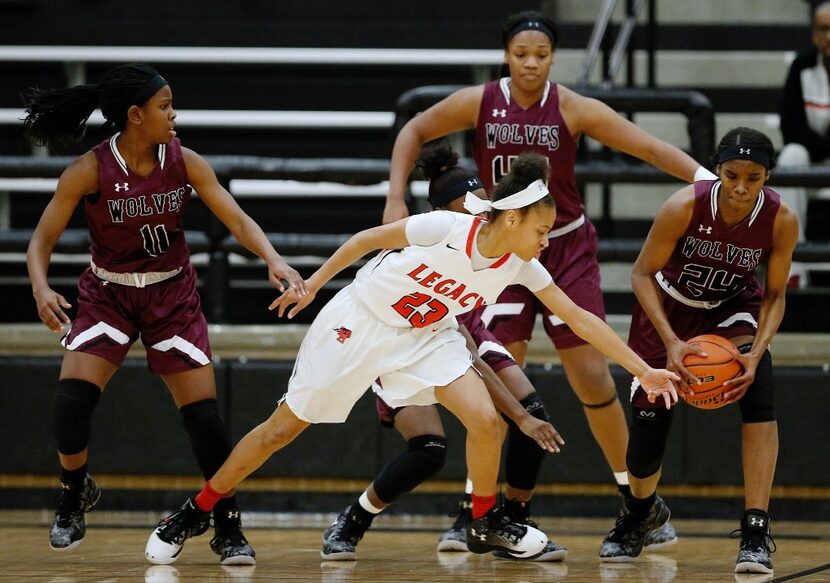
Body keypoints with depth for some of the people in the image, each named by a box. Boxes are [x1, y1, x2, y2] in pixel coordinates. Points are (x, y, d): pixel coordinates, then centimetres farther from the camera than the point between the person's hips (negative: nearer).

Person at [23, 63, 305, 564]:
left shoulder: (184, 162, -11)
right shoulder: (90, 171, -17)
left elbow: (237, 219, -12)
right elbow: (43, 239, -12)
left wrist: (274, 260, -30)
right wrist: (41, 287, -31)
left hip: (172, 296, 2)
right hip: (107, 295, -2)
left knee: (204, 414, -6)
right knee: (72, 399, -19)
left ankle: (229, 529, 7)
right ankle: (76, 493, 10)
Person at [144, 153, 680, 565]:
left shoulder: (521, 266, -14)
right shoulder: (444, 228, -28)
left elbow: (580, 319, -9)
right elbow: (369, 238, -14)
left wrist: (644, 371, -11)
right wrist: (314, 284, -7)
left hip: (426, 337, 4)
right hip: (358, 323, -4)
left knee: (486, 421, -17)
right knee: (282, 429, 0)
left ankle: (486, 524, 7)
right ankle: (195, 513, 16)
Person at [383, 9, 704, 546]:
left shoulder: (573, 109, -13)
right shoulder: (479, 103, -9)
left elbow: (649, 147, -16)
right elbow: (415, 132, 6)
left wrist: (711, 180, -26)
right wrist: (396, 199, -3)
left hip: (566, 249, -1)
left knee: (593, 377, -3)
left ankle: (637, 502, 9)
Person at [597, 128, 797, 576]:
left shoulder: (781, 222, -25)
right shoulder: (684, 207, -31)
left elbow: (774, 296, -12)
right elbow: (642, 274, -20)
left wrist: (756, 352, -29)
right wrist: (672, 343, -31)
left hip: (733, 307, 1)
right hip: (669, 306, -1)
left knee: (759, 392, -28)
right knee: (647, 427, 1)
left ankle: (756, 531, -25)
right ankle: (642, 510, 38)